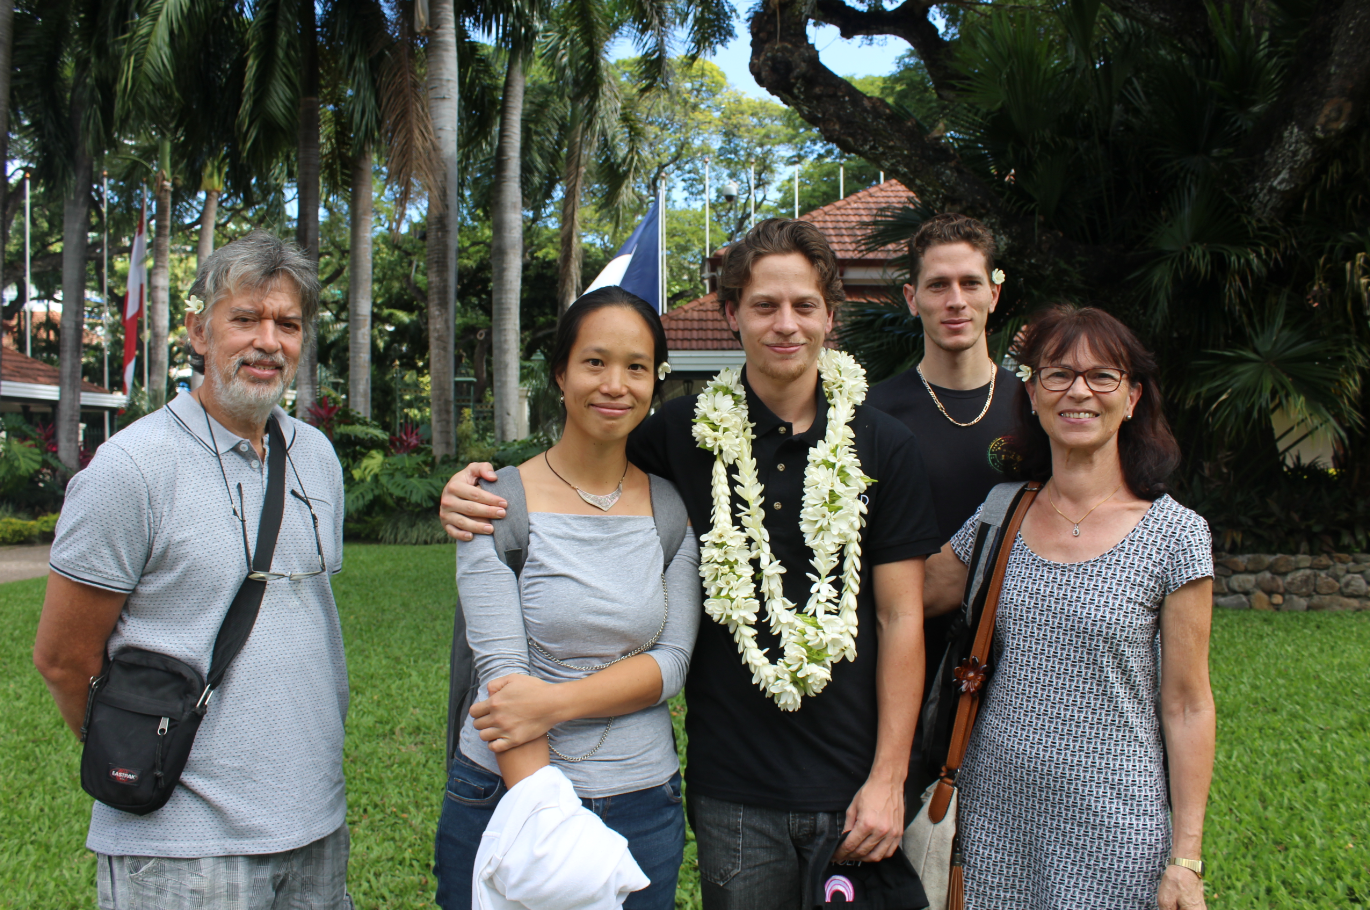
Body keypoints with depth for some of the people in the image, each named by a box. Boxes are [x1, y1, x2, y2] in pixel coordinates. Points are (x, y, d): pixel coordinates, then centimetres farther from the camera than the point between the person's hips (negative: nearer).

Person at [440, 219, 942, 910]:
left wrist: (888, 779, -6)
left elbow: (901, 618, -3)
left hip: (852, 788, 0)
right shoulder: (686, 433, -3)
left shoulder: (883, 446, -3)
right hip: (733, 790, 0)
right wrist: (472, 486, -10)